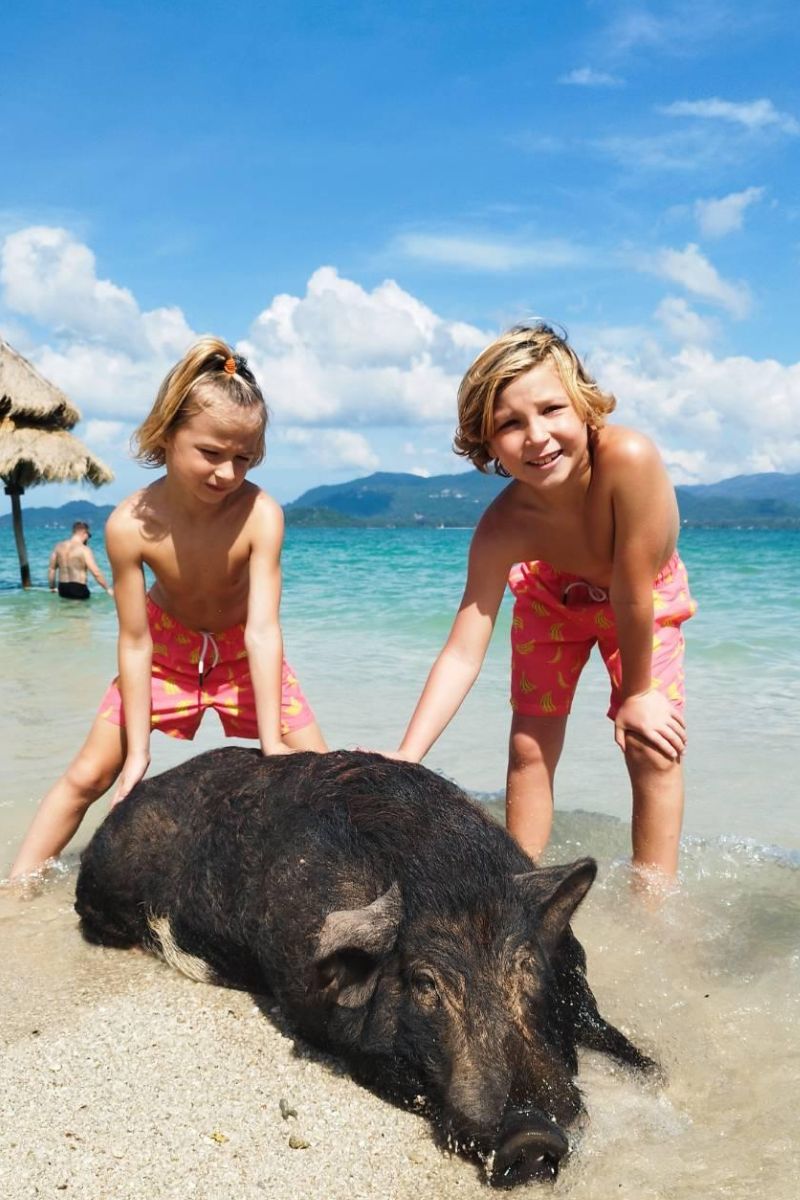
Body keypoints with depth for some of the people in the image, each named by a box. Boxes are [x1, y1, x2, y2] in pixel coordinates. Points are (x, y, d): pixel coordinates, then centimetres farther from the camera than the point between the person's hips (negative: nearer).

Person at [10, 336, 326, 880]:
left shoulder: (259, 513, -34)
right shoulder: (131, 524, -30)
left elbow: (262, 630, -34)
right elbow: (135, 644, -23)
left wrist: (272, 742, -38)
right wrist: (138, 752, -22)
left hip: (242, 653, 0)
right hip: (165, 646, 0)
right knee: (87, 775, -3)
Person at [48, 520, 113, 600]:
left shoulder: (59, 546, 7)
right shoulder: (84, 550, -12)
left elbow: (51, 569, 12)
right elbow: (96, 573, -16)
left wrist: (52, 587, 24)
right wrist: (108, 589, -8)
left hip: (62, 588, 6)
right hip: (78, 589, -6)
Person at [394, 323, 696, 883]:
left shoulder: (630, 458, -44)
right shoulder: (502, 528, -35)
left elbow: (631, 593, -33)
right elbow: (463, 654, -35)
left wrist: (638, 692, -21)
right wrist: (405, 757, -44)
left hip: (646, 597, -1)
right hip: (555, 596, 1)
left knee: (655, 748, -8)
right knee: (530, 749, -1)